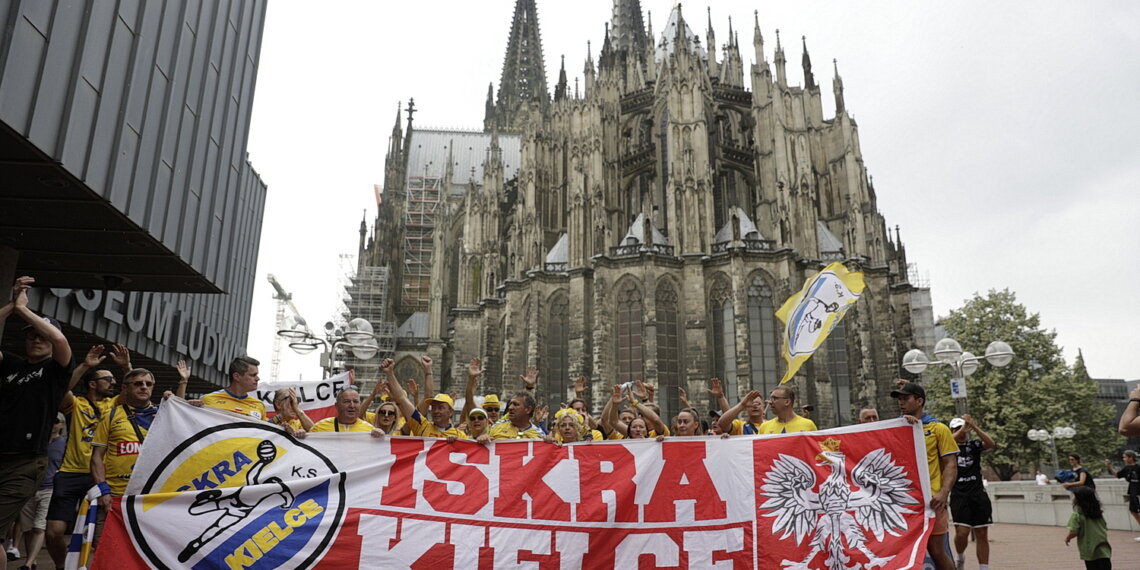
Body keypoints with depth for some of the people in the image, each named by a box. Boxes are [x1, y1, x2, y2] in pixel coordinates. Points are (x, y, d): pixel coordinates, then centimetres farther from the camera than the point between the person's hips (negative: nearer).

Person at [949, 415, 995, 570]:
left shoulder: (974, 445, 10)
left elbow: (991, 444, -10)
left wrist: (973, 426, -18)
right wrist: (964, 427, -22)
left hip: (978, 494, 2)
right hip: (959, 495, -2)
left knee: (982, 535, 3)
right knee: (962, 533, -12)